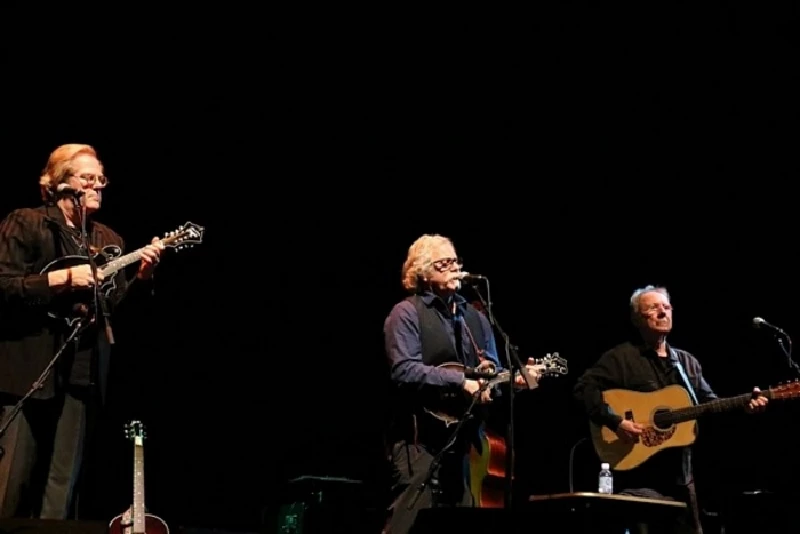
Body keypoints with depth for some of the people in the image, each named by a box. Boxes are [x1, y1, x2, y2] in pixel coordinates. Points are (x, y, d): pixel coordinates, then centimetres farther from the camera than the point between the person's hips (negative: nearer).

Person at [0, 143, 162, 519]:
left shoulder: (108, 240, 14)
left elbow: (117, 307, 11)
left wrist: (142, 276, -6)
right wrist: (63, 278, -16)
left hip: (79, 371, 5)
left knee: (61, 485, 6)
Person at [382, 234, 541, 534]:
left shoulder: (475, 317, 17)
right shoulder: (407, 313, -5)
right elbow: (404, 371, -17)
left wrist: (514, 378, -6)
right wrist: (461, 382, -20)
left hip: (464, 437, 7)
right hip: (420, 436, -7)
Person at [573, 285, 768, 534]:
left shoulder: (688, 362, 16)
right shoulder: (622, 357, -5)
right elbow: (585, 387, -14)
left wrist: (744, 405, -4)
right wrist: (615, 422, -25)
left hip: (680, 473, 7)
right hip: (639, 474, -6)